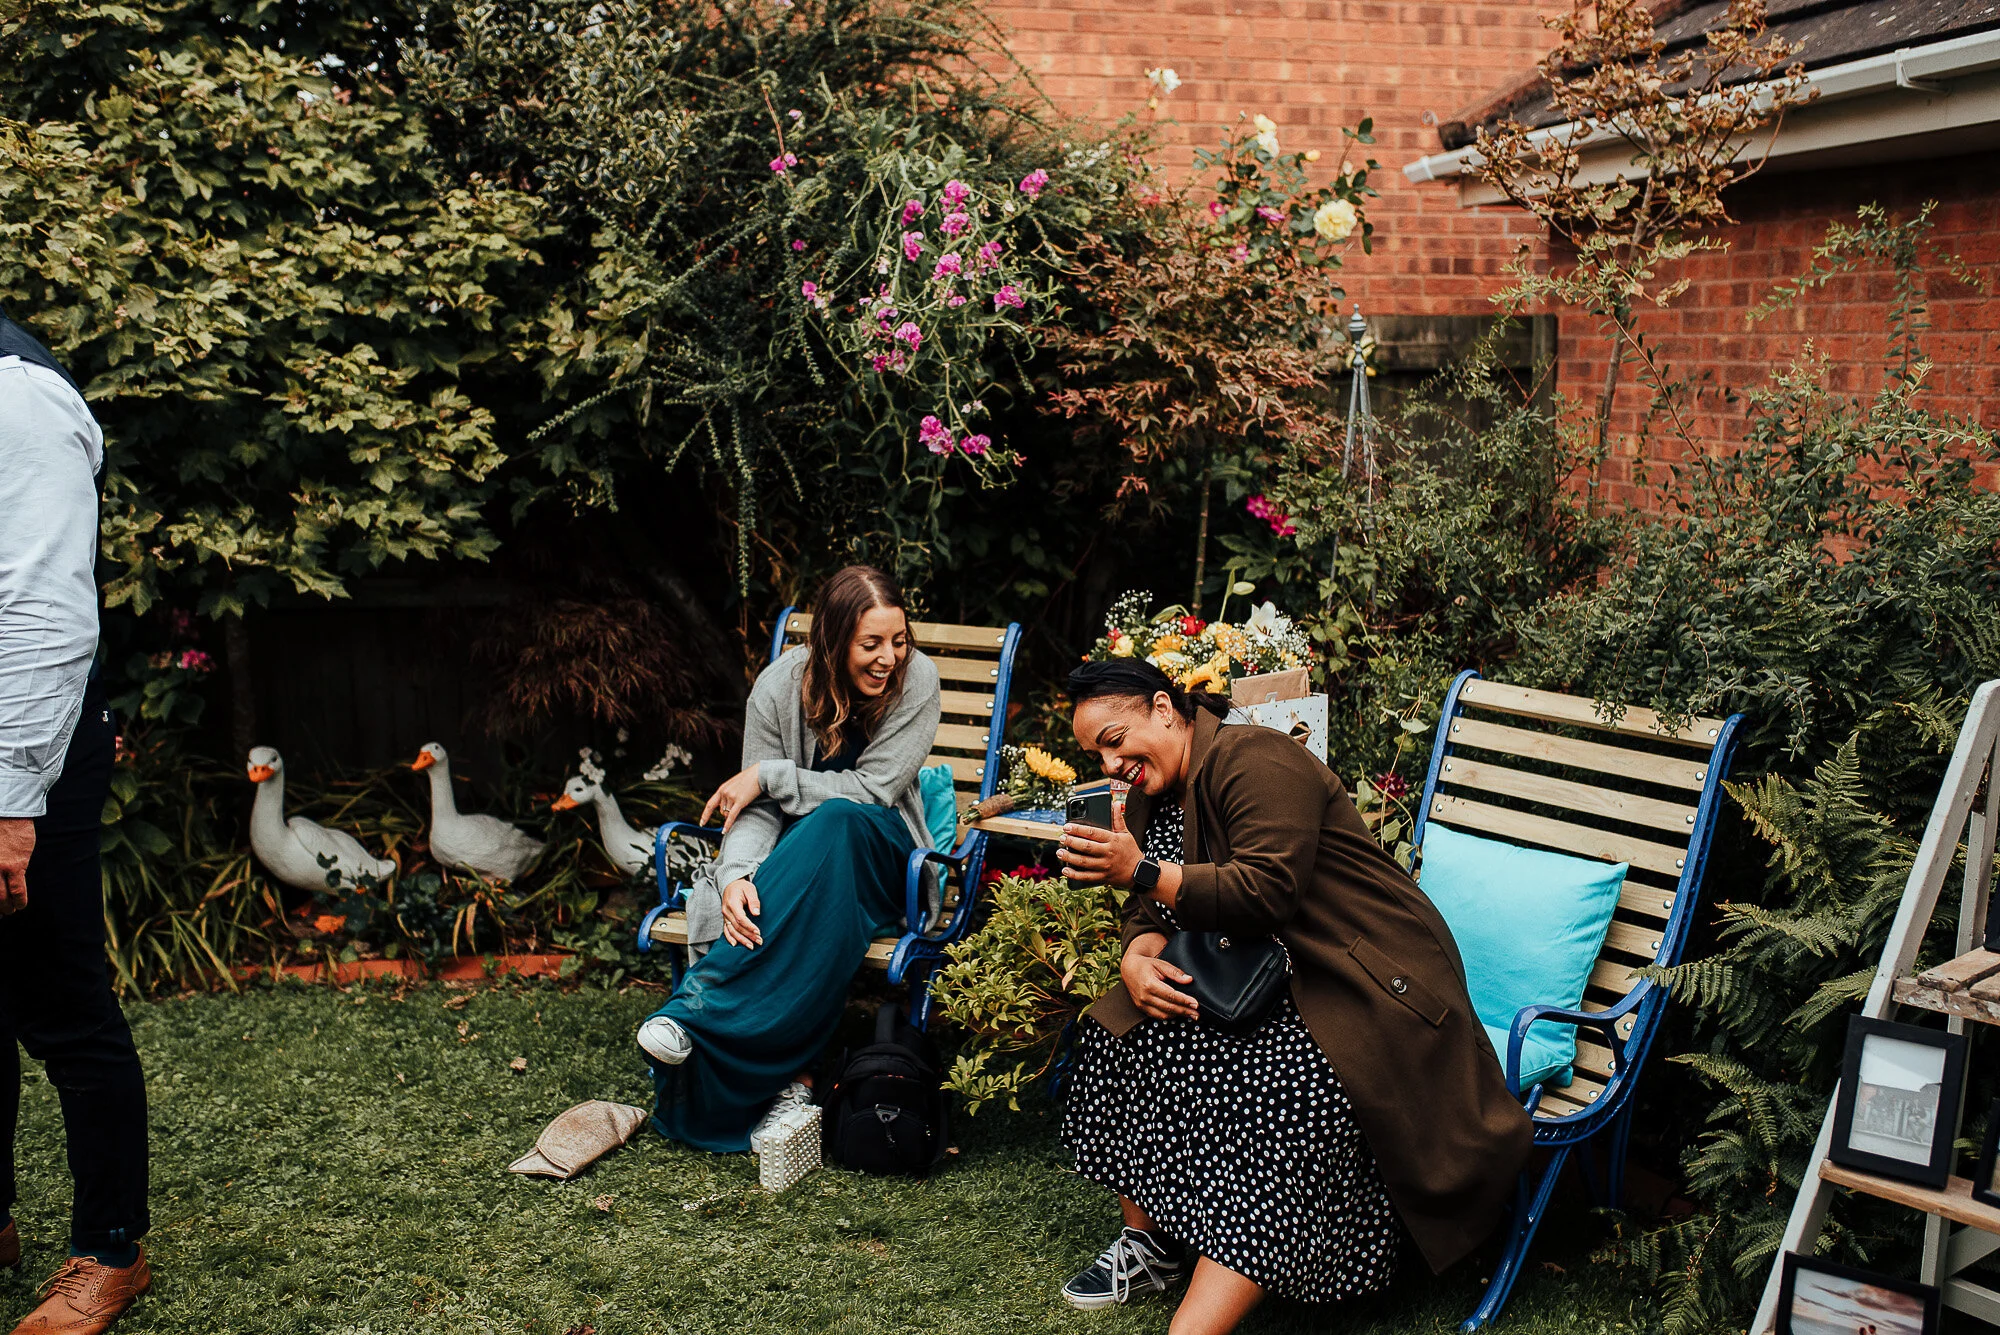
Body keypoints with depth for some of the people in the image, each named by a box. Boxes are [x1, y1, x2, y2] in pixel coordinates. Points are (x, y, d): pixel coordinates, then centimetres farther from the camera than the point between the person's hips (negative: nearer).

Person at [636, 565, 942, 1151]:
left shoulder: (915, 678, -14)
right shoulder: (781, 685, -10)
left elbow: (871, 791, -17)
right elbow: (757, 808, -10)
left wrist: (769, 775, -18)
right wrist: (737, 875, -31)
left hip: (880, 854, -1)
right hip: (801, 853, 2)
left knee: (834, 821, -38)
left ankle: (699, 1006, -39)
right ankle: (788, 1076, -36)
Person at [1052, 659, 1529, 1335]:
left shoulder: (1255, 759, -17)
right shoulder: (1151, 797, 11)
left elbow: (1267, 892, -26)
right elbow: (1149, 909, 9)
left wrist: (1140, 869, -31)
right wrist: (1136, 960, -15)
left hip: (1366, 989, -9)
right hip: (1264, 986, 9)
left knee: (1280, 1101, -33)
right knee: (1119, 1026, -8)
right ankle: (1148, 1244, 3)